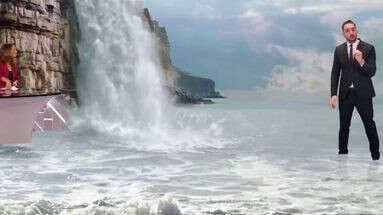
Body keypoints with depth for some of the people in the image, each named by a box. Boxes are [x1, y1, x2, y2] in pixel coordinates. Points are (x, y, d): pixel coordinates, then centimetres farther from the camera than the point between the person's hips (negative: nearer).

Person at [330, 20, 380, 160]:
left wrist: (361, 62, -26)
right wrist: (333, 94, -1)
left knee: (370, 125, -1)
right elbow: (335, 73, 7)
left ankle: (375, 155, 8)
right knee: (344, 126, 9)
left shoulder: (368, 48, -2)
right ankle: (342, 153, 19)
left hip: (363, 93, -3)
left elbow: (372, 72, -7)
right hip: (345, 94, 3)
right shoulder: (339, 50, 7)